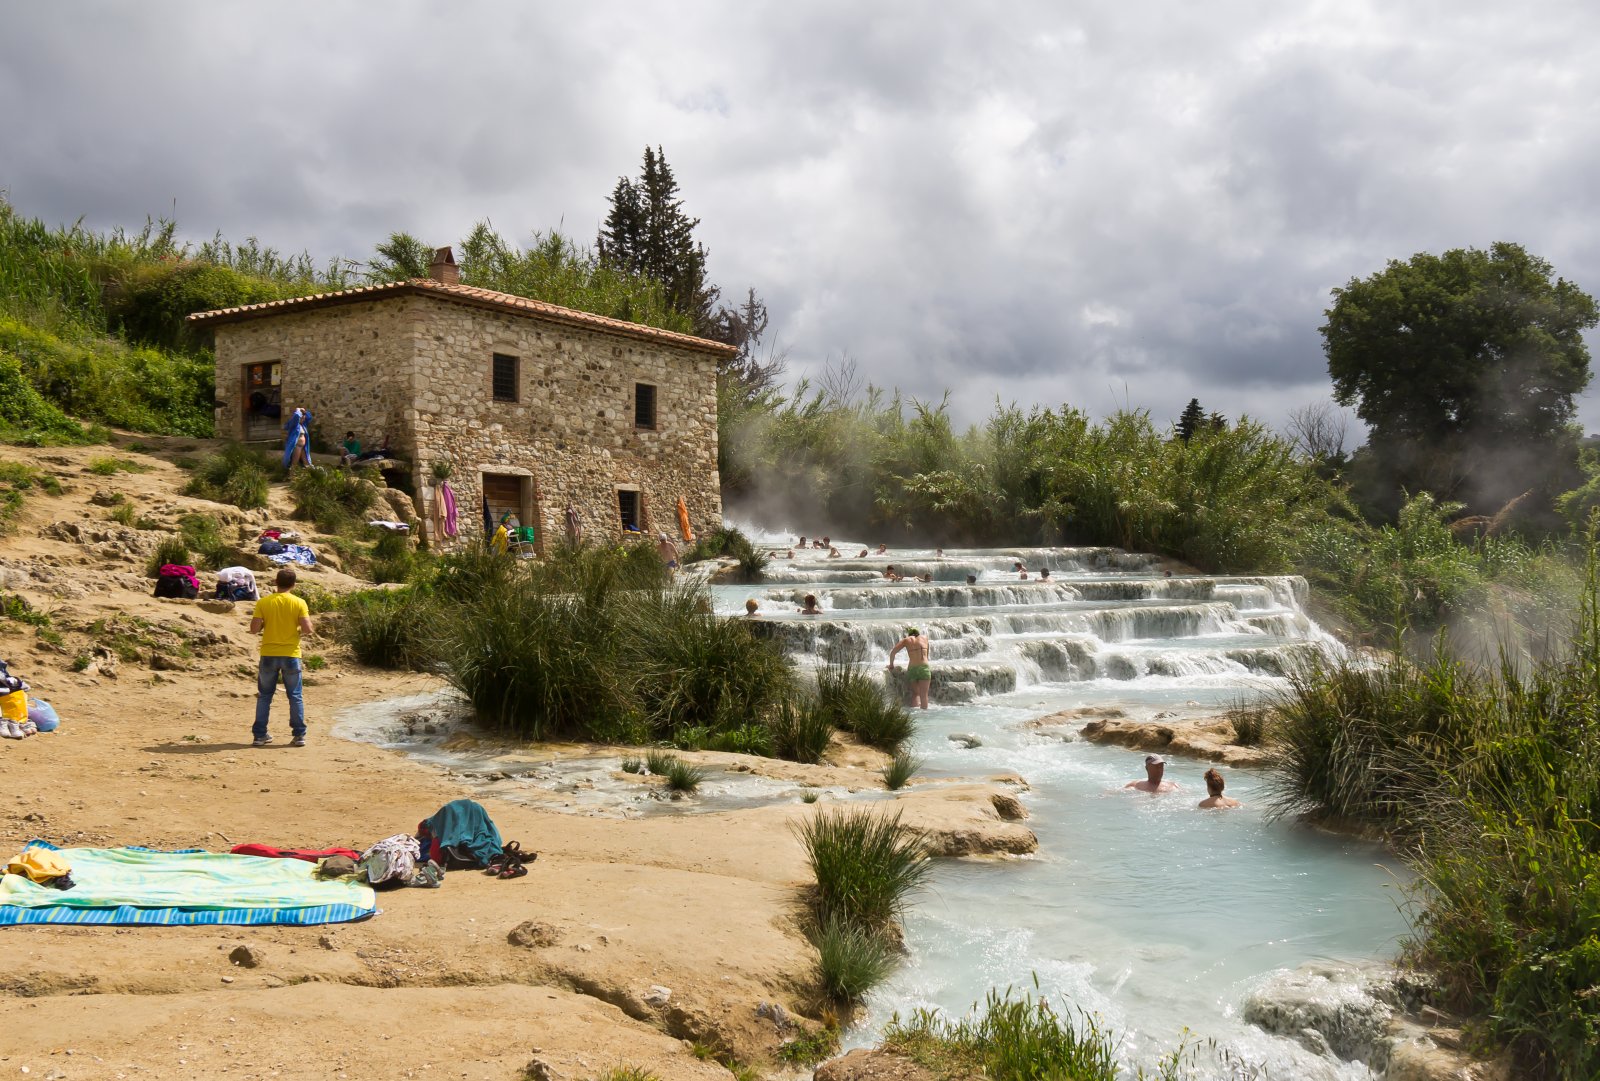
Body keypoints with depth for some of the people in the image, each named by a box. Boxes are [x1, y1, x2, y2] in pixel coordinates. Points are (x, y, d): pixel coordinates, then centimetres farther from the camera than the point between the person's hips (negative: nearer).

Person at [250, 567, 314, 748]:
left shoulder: (263, 603, -4)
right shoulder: (299, 603, -7)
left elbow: (254, 629, -7)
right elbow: (307, 629, -12)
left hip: (269, 655, 1)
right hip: (291, 655, -1)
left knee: (264, 695, 12)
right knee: (295, 696, 7)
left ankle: (260, 735, 13)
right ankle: (299, 735, 6)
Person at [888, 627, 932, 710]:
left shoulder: (906, 640, 13)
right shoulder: (924, 638, 17)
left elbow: (892, 652, 6)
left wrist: (891, 665, 19)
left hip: (912, 668, 0)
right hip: (924, 667, 0)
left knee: (915, 693, 13)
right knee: (923, 695, 1)